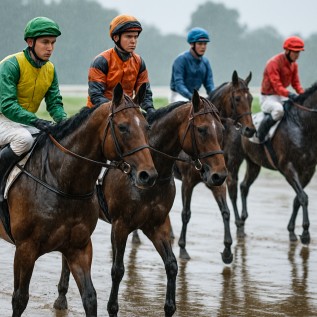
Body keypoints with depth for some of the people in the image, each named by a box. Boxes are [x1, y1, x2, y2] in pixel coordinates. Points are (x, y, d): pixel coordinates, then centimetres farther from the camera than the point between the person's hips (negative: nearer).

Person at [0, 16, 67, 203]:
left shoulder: (50, 69, 4)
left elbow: (55, 103, 4)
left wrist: (64, 121, -19)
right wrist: (36, 121, -37)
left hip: (25, 123, 8)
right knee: (24, 138, -36)